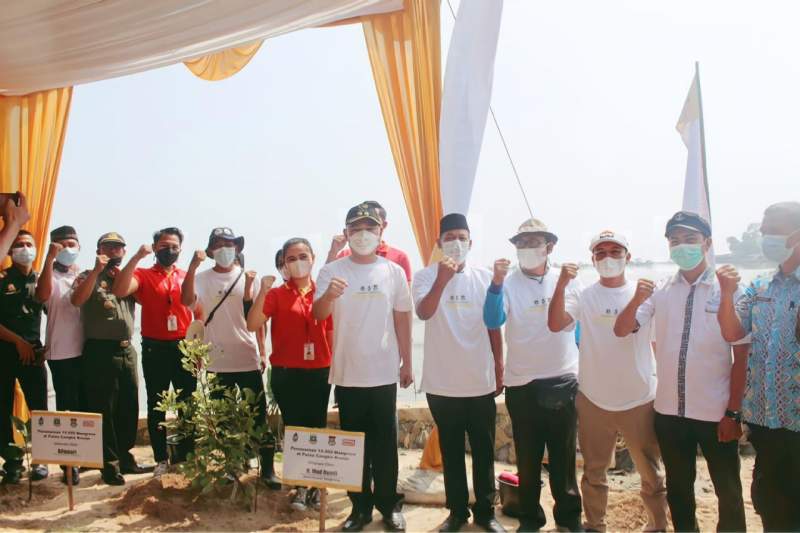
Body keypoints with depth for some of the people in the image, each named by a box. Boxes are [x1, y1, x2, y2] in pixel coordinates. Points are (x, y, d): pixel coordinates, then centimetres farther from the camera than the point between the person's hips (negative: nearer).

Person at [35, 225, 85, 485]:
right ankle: (69, 463, 12)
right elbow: (42, 295, -24)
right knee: (67, 408, 3)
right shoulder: (50, 275, -1)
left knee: (85, 406, 15)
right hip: (62, 353, -4)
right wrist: (49, 258, -26)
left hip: (87, 350, 4)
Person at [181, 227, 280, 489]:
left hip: (247, 359, -1)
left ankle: (267, 468, 12)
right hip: (217, 360, 1)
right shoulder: (202, 278, -1)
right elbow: (187, 301, -19)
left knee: (258, 415, 3)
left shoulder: (248, 277, 0)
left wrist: (262, 352, -5)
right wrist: (193, 266, -25)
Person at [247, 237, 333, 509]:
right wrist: (262, 292, -24)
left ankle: (315, 486, 23)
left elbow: (331, 332, 9)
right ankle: (300, 486, 22)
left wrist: (334, 365, 7)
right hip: (286, 374, -1)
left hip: (319, 372, 1)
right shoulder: (276, 294, -2)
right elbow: (252, 325, -14)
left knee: (317, 428, 8)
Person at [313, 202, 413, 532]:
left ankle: (389, 505, 24)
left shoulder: (393, 272, 2)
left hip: (384, 373, 1)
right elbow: (318, 315, -13)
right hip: (348, 374, 0)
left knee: (385, 443, 8)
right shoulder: (332, 271, -2)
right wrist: (329, 296, -36)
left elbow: (403, 319, 8)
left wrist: (407, 363, 8)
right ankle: (360, 506, 23)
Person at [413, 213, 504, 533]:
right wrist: (442, 280, -38)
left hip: (481, 382, 2)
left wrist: (500, 368, 9)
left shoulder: (484, 277, 3)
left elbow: (494, 326, 8)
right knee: (451, 451, 12)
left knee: (484, 451, 11)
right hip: (442, 383, -1)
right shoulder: (426, 276, -4)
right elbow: (423, 312, -23)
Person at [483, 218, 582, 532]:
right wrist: (496, 283, -31)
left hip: (563, 380, 1)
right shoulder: (508, 282, -4)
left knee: (563, 454, 12)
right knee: (527, 457, 10)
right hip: (522, 384, -1)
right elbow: (493, 322, -18)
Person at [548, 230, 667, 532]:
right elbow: (555, 324, -19)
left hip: (640, 399, 0)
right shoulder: (583, 295, -4)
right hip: (593, 399, 0)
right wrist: (561, 285, -30)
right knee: (594, 471, 16)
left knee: (651, 472, 14)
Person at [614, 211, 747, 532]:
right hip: (670, 411, 3)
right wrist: (637, 299, -21)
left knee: (729, 493, 13)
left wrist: (733, 412, -8)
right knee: (678, 491, 18)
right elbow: (621, 331, -2)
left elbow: (742, 355, -5)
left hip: (716, 413, -3)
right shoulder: (660, 291, 2)